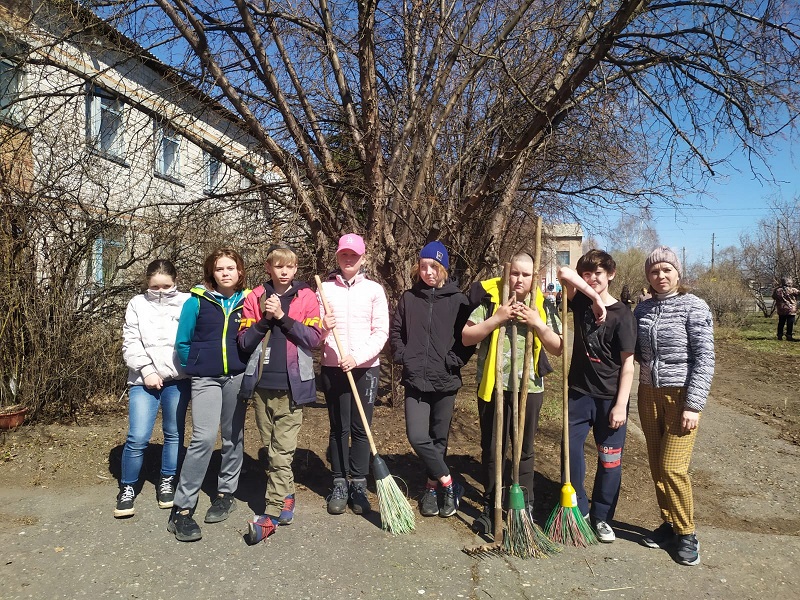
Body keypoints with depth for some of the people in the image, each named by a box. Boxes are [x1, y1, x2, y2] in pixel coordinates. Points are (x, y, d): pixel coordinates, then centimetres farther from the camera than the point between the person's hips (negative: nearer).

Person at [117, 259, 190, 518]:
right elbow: (130, 344, 3)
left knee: (174, 434, 11)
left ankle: (167, 482, 30)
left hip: (178, 379, 0)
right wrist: (146, 371, -7)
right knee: (137, 437, -4)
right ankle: (127, 487, 17)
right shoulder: (137, 304, 6)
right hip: (144, 380, 0)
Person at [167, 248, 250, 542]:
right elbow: (182, 343, 4)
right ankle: (182, 509, -3)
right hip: (206, 380, -2)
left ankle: (225, 493, 29)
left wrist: (247, 368, 2)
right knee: (203, 438, -13)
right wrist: (199, 366, 6)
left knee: (233, 437, 11)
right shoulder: (197, 301, -2)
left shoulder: (248, 302, 3)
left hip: (238, 378, 3)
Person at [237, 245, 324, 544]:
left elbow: (314, 338, -8)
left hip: (291, 385, -3)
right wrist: (266, 318, -13)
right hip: (262, 385, 3)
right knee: (269, 448, 13)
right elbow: (244, 342, 2)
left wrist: (282, 317, -15)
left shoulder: (306, 297, 1)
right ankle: (285, 498, 30)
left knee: (282, 450, -3)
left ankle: (272, 513, 2)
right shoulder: (255, 298, 6)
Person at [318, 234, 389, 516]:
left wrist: (357, 357, -15)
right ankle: (339, 485, 18)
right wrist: (323, 328, -17)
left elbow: (381, 332, -3)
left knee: (361, 428, 4)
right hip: (333, 367, 1)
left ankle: (359, 485, 17)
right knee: (338, 427, 7)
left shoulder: (374, 289, 2)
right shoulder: (325, 288, 5)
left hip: (366, 367, -1)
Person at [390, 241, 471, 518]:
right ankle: (448, 484, 8)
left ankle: (432, 487, 28)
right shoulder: (409, 298, 4)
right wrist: (403, 357, -1)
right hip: (415, 380, 1)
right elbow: (395, 332, 10)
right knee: (417, 437, -9)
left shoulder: (457, 300, -2)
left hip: (445, 381, -1)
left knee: (439, 438, 10)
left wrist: (454, 361, -11)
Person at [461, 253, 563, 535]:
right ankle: (490, 506, 26)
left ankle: (525, 506, 26)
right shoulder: (490, 301, -3)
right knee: (491, 449, 10)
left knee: (524, 450, 12)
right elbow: (466, 337, -8)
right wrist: (497, 318, -17)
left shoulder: (544, 307, 3)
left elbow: (557, 349, 1)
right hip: (492, 386, -1)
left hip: (529, 387, 1)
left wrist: (537, 324, -13)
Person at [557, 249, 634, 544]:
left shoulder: (622, 314, -9)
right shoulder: (580, 302, 1)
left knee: (610, 458, 8)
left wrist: (621, 404, -14)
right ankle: (578, 509, 22)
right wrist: (595, 298, -20)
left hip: (610, 397, -3)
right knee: (571, 450, 4)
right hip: (579, 392, 3)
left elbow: (627, 363, -10)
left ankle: (602, 516, 24)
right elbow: (564, 272, -17)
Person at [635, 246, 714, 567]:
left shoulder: (694, 307, -9)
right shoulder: (643, 308, 7)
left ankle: (687, 533, 13)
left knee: (673, 467, -6)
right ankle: (669, 524, 26)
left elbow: (704, 359, -12)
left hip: (680, 395, -5)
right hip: (649, 394, 5)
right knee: (656, 466, 10)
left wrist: (694, 406, -15)